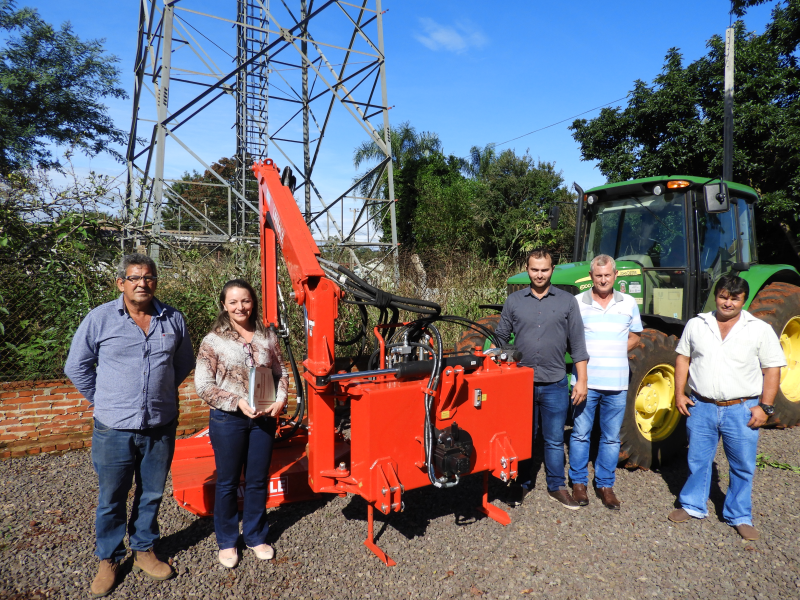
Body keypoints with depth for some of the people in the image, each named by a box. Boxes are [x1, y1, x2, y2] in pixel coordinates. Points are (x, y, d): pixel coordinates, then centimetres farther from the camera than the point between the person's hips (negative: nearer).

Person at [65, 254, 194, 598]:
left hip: (161, 426, 2)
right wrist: (100, 400, 7)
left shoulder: (173, 320, 1)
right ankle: (108, 559, 31)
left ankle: (144, 550, 35)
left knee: (152, 494, 15)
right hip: (114, 427, -2)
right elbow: (76, 366, 5)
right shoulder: (100, 318, -5)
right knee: (111, 498, 11)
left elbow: (184, 364, 17)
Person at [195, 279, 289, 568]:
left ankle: (255, 536, 34)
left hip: (263, 419, 3)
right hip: (228, 420, -3)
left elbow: (281, 373, 8)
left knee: (258, 481, 15)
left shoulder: (267, 336, 2)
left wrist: (280, 400, -9)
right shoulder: (213, 341, -8)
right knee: (228, 483, 12)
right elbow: (203, 385, -10)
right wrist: (237, 402, -19)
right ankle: (227, 542, 31)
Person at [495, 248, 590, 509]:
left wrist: (581, 380, -3)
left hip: (554, 384, 0)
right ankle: (522, 484, 29)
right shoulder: (514, 301, 3)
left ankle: (557, 487, 28)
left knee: (554, 439, 11)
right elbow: (501, 338, 8)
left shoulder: (567, 301, 1)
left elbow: (577, 343, 1)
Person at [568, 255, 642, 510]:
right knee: (580, 433, 7)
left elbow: (634, 337, 14)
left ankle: (605, 485, 25)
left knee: (611, 438, 11)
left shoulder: (628, 303, 5)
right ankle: (578, 482, 23)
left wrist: (615, 353, -2)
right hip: (586, 380, -2)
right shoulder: (578, 302, -2)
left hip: (617, 382, 2)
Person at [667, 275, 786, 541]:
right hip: (701, 407, 2)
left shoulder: (760, 330, -3)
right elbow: (683, 358, 8)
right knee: (698, 460, 13)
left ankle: (739, 516, 27)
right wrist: (679, 393, 0)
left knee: (743, 466, 10)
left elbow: (772, 369, -2)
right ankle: (693, 506, 30)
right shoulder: (696, 325, 3)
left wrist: (765, 407, -8)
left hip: (741, 410, -1)